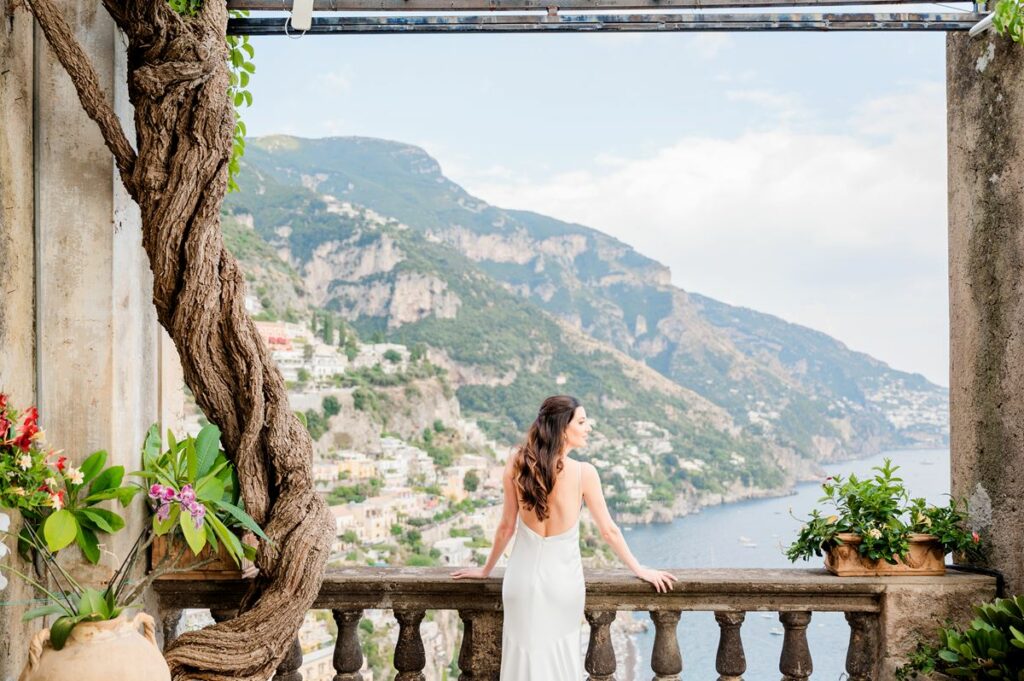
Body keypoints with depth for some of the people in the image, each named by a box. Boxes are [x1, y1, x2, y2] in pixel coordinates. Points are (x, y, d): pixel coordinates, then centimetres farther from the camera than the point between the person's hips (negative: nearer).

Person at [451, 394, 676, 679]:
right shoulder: (584, 473, -18)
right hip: (563, 578, -1)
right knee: (561, 658, 20)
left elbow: (507, 527, -4)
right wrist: (639, 569, 7)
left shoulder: (517, 464, -12)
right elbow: (608, 530, -8)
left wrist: (486, 570, 12)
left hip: (524, 576, 2)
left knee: (525, 656, 18)